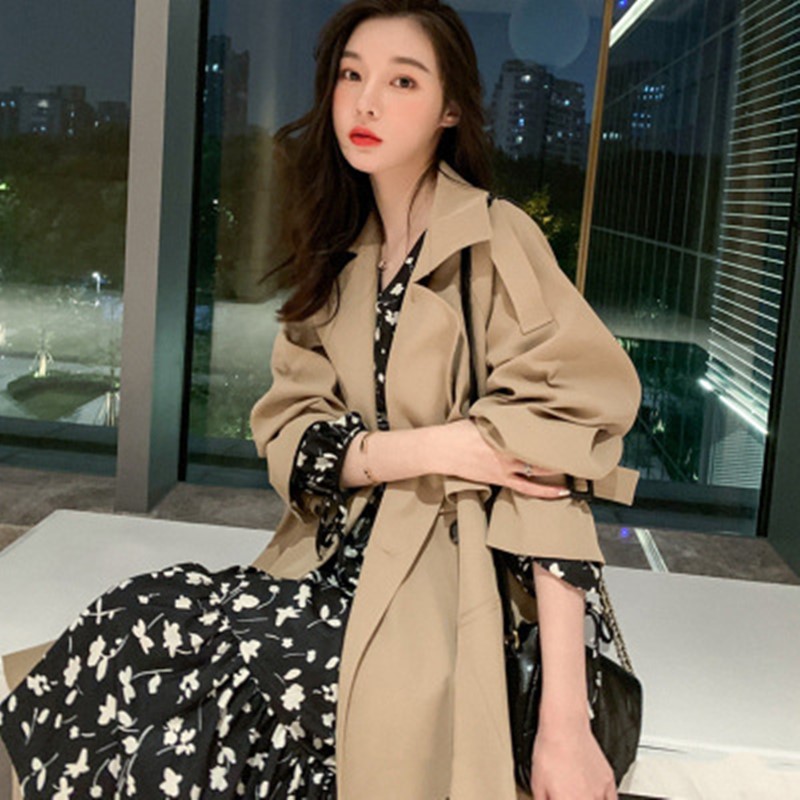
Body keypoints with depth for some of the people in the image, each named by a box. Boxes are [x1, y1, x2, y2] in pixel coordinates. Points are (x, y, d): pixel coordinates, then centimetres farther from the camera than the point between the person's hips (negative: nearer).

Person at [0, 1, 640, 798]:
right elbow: (290, 437, 2)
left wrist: (564, 723, -22)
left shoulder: (497, 244, -9)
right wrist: (434, 447, -18)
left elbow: (546, 467, -16)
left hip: (452, 578, -5)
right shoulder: (338, 259, 10)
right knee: (125, 626, -15)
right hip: (343, 559, 5)